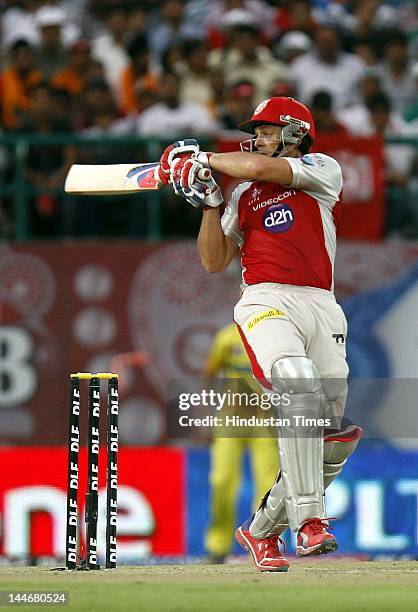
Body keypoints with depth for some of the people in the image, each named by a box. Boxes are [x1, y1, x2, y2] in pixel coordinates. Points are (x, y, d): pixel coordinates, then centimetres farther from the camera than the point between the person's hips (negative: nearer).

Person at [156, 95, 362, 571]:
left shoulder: (323, 171, 11)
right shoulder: (243, 195, 22)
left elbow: (259, 167, -4)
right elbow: (215, 262, 17)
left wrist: (203, 159, 8)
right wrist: (209, 203, 7)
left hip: (321, 308, 1)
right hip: (265, 302, -1)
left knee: (335, 437, -1)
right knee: (297, 382, -31)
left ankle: (262, 529, 18)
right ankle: (308, 521, -35)